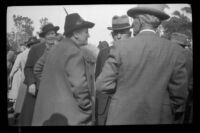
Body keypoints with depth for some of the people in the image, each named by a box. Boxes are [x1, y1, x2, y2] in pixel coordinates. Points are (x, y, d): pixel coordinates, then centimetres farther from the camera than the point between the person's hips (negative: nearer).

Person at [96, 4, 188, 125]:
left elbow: (103, 85, -10)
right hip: (157, 118, 2)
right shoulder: (175, 51, -8)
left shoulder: (121, 46, -11)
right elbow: (179, 94, -4)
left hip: (122, 118, -1)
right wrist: (173, 120, 12)